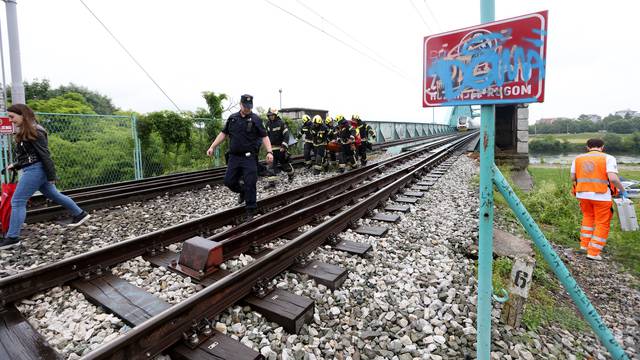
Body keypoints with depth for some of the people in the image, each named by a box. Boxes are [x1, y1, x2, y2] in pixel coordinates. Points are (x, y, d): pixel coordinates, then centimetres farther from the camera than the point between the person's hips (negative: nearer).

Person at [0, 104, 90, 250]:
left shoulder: (34, 132, -16)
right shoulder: (24, 131, 14)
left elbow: (44, 155, -18)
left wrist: (51, 176, -19)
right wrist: (15, 166, 13)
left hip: (35, 169, -10)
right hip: (33, 169, 10)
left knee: (17, 202, -6)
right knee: (54, 195, 17)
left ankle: (12, 238, -1)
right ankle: (80, 214, 26)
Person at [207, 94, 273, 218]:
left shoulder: (255, 119, -2)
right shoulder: (232, 118, 9)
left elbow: (264, 137, -5)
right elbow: (223, 133, 15)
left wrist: (269, 152, -18)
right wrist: (212, 147, 8)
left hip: (249, 157, -4)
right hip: (234, 157, 4)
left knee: (250, 183, -5)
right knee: (229, 181, 7)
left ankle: (250, 209, 8)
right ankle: (242, 191, 37)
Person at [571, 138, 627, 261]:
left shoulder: (578, 159, 4)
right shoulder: (608, 158, -7)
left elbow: (573, 178, 8)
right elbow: (613, 178, -18)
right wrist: (622, 190, -2)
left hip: (583, 194, 4)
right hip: (601, 196, -4)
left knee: (588, 216, 26)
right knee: (602, 224, 9)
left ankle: (584, 244, 25)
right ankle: (593, 252, 8)